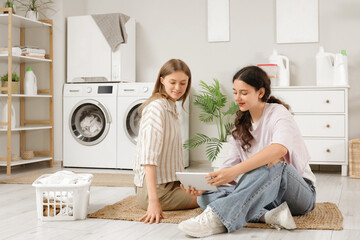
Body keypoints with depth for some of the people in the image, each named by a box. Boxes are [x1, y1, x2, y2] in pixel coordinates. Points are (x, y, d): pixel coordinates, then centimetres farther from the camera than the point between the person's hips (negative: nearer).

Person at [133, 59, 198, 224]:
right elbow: (149, 157, -28)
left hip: (169, 183, 9)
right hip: (156, 188, -9)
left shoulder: (171, 108, 13)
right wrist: (154, 201, -34)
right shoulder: (157, 107, -18)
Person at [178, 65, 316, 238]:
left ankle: (218, 218, -44)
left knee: (272, 161, -38)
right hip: (262, 195, 5)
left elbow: (279, 149, -32)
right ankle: (268, 215, -34)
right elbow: (231, 165, 4)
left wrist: (235, 171, -41)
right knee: (206, 197, -17)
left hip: (301, 193, -5)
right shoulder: (241, 126, 13)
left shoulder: (278, 113, -8)